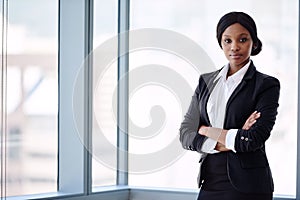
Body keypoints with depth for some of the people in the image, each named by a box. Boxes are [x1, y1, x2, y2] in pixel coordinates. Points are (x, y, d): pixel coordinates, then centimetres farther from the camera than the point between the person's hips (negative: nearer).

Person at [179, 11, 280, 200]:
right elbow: (186, 135, 2)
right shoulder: (206, 81, 10)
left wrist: (208, 131, -5)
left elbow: (255, 138, -16)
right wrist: (227, 142, -13)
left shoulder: (267, 85, -4)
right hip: (210, 182, 4)